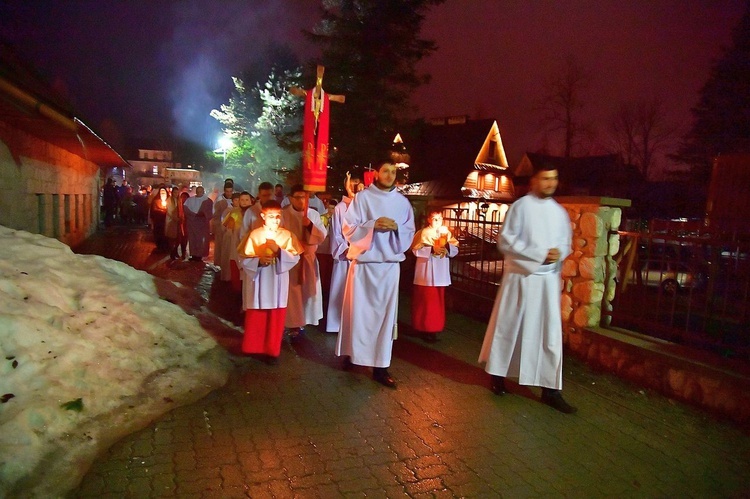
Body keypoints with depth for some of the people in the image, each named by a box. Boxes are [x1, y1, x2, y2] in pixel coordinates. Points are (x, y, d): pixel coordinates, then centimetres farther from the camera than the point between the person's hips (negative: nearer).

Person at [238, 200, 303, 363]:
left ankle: (272, 350, 21)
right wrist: (258, 260, -21)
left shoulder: (287, 235, -1)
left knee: (276, 319, 8)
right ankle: (253, 348, 27)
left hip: (278, 284, 1)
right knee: (255, 318, 9)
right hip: (259, 283, -1)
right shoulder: (255, 235, -4)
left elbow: (295, 258, -7)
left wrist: (279, 251, -21)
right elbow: (244, 258, -4)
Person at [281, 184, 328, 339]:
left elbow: (322, 236, -5)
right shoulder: (283, 214, -4)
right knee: (292, 293, -1)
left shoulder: (314, 214, 3)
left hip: (309, 259, 3)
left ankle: (303, 321, 22)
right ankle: (293, 324, 7)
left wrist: (310, 225, -20)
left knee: (307, 291, 8)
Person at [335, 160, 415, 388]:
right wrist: (372, 225, -18)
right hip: (363, 263, -2)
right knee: (358, 311, 4)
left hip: (390, 265, 3)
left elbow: (410, 233, 9)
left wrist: (396, 228, -11)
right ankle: (351, 354, 26)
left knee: (385, 314, 4)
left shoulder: (402, 202, 8)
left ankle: (380, 367, 11)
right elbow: (348, 229, -4)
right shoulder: (362, 197, -1)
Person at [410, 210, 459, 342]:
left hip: (440, 273, 5)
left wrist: (448, 246, -16)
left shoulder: (446, 232, 9)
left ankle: (434, 329, 20)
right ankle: (424, 329, 8)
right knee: (426, 301, -2)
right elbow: (416, 250, -13)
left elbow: (455, 250, 5)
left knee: (438, 301, 9)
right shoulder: (424, 232, -5)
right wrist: (431, 249, -23)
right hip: (426, 272, -5)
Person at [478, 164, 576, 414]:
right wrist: (540, 254, -17)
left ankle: (550, 390, 10)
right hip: (520, 276, -4)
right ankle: (498, 374, 26)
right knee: (509, 327, 7)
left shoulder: (560, 212, 10)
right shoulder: (520, 206, -6)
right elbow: (505, 242, -10)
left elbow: (566, 243, 16)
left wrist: (559, 253, -9)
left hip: (548, 278, 5)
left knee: (550, 333, 3)